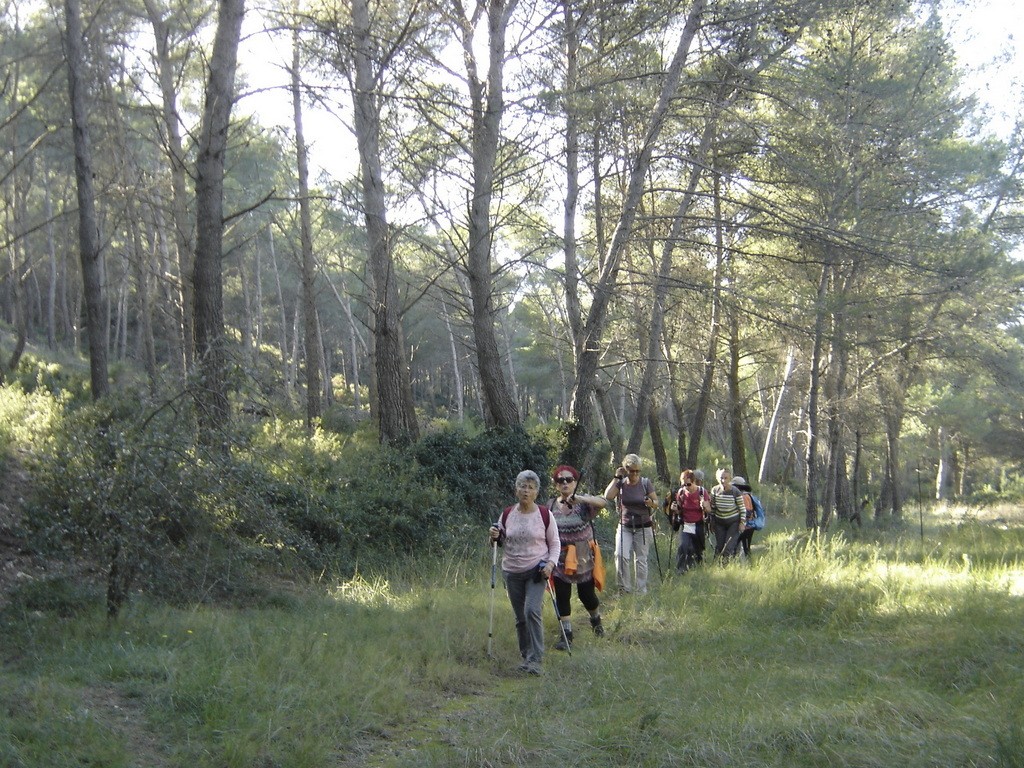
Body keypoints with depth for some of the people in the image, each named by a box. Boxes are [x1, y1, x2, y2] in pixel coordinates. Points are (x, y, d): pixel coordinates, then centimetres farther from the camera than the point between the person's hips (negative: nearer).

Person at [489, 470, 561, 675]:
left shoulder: (545, 515, -4)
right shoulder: (507, 515, 4)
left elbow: (554, 543, 4)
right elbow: (501, 543, 16)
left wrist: (551, 563, -12)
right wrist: (494, 537, -6)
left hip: (537, 571, -3)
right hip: (512, 572, 4)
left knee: (532, 611, -19)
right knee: (520, 617, 8)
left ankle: (535, 660, -14)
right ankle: (526, 654, 25)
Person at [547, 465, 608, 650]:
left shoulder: (584, 503, -8)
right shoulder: (551, 505, 2)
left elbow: (603, 502, -28)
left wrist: (579, 498, -40)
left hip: (584, 558, -2)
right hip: (560, 559, 2)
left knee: (586, 594, 9)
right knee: (562, 597, 0)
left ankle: (596, 621, 39)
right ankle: (566, 635, 9)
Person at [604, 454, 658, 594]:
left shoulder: (645, 483, -4)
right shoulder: (620, 483, -1)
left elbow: (656, 503, 1)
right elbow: (608, 496, -16)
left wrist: (651, 503, -23)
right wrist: (616, 477, -12)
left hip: (643, 527, -1)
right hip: (624, 527, 1)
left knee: (641, 559, 4)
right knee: (621, 556, -16)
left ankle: (641, 591, 14)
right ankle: (625, 588, -6)